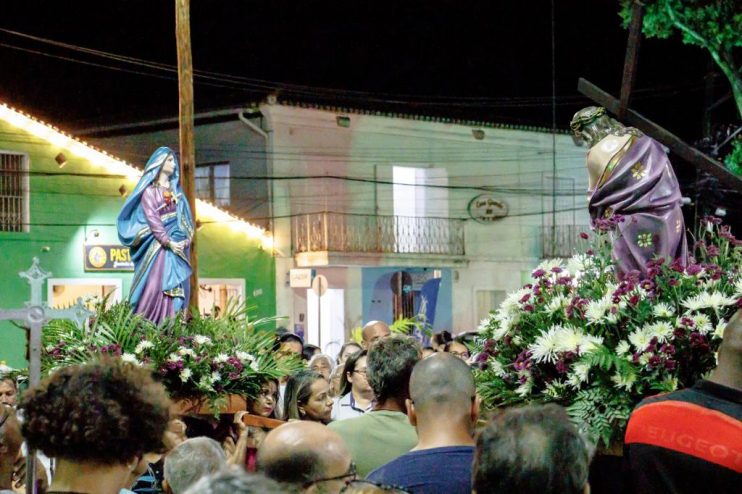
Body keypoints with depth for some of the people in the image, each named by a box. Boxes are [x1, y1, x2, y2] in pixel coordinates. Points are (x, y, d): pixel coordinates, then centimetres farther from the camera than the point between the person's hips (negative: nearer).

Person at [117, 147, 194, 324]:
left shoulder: (176, 190, 17)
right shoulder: (149, 190, 1)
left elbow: (185, 218, 12)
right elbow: (152, 219, -9)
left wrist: (186, 240, -5)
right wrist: (168, 242, -17)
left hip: (178, 244, 6)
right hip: (158, 245, -6)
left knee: (177, 288, 0)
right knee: (154, 287, -13)